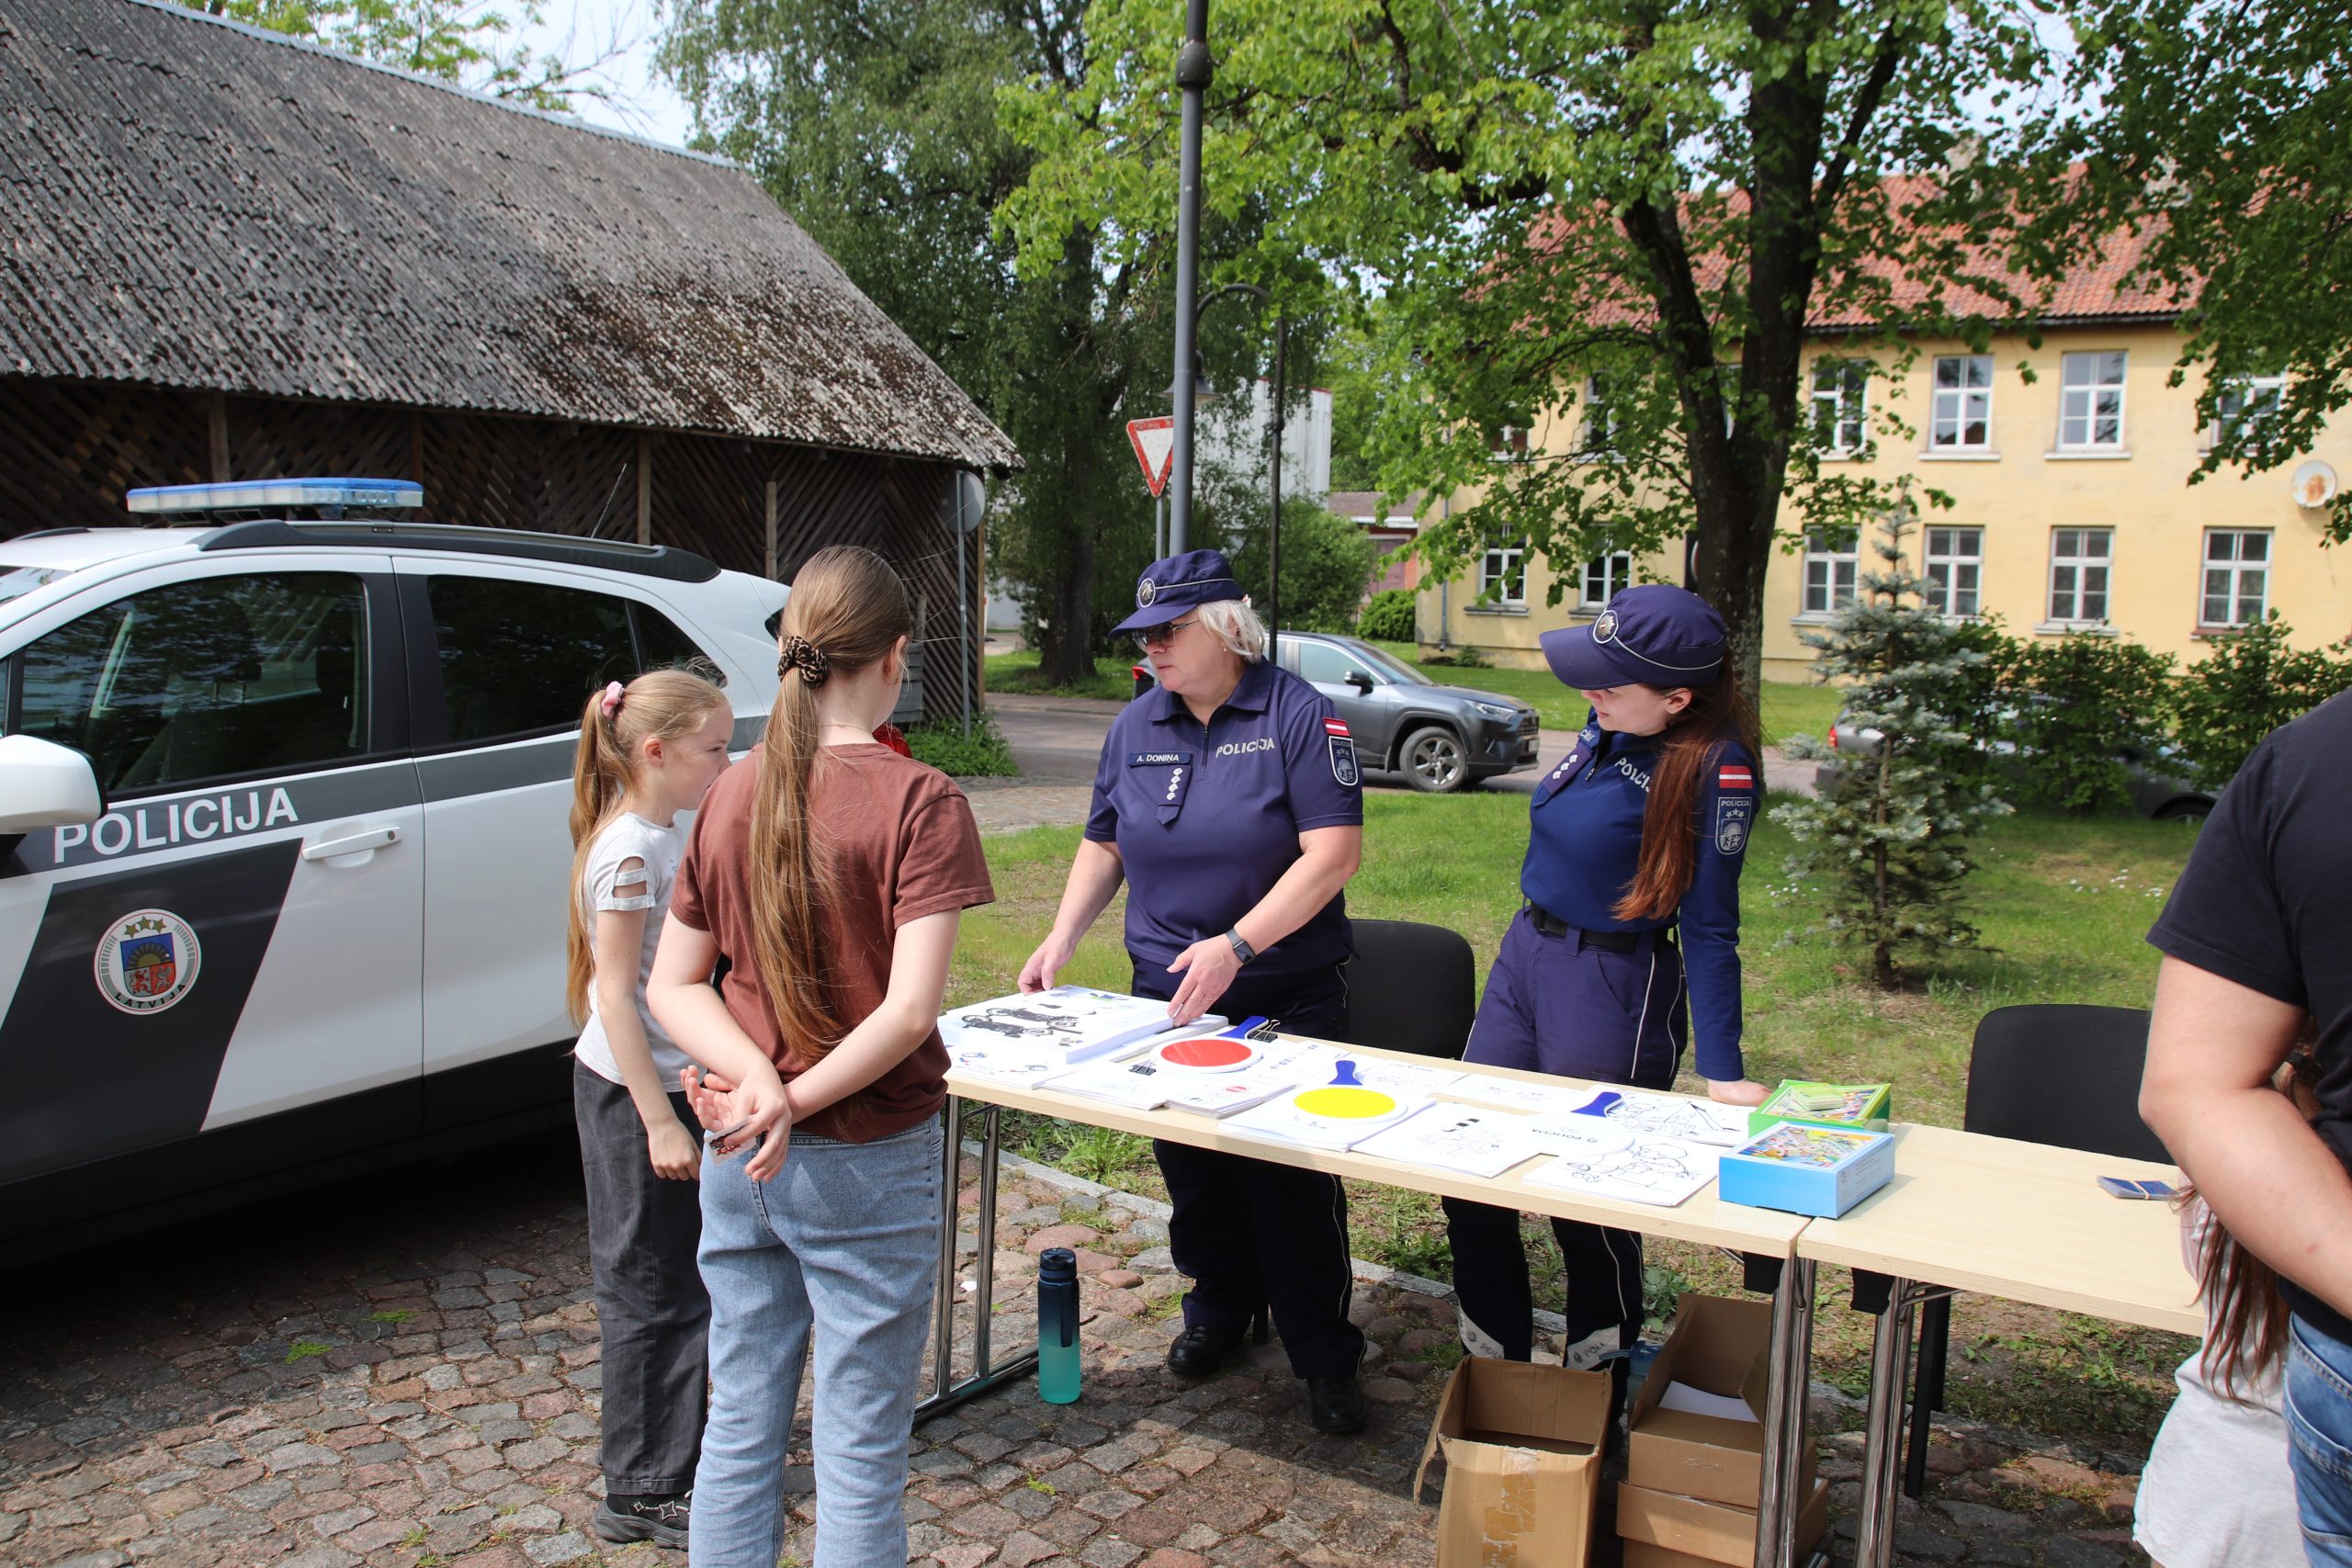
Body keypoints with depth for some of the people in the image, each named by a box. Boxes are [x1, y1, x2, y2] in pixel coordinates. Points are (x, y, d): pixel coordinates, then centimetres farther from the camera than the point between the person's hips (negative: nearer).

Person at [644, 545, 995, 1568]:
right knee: (860, 1454, 8)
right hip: (864, 1165, -5)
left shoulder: (732, 795, 2)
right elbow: (909, 1011, -22)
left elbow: (673, 988, 3)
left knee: (738, 1427, 18)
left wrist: (755, 1080, -11)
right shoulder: (918, 801, -15)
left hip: (738, 1165, 5)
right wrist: (794, 1103, -15)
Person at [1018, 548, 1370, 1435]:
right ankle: (1219, 1306, 36)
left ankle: (1325, 1358, 13)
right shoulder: (1136, 726, 6)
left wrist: (1234, 945, -25)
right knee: (1191, 1167, 14)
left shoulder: (1298, 715, -11)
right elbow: (1104, 845, 15)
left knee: (1292, 1179, -1)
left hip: (1285, 997, -5)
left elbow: (1333, 852, -18)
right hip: (1166, 993, 5)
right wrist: (1062, 939, 0)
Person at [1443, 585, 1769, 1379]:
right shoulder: (1605, 727, 1)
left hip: (1612, 989, -8)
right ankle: (1494, 1362, 28)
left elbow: (1708, 929, -17)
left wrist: (1720, 1072, -17)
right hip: (1521, 957, 8)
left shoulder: (1714, 769, -20)